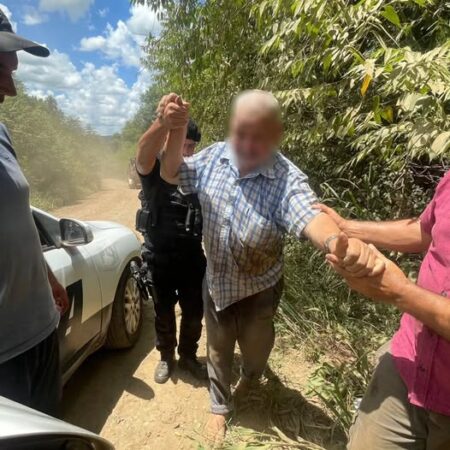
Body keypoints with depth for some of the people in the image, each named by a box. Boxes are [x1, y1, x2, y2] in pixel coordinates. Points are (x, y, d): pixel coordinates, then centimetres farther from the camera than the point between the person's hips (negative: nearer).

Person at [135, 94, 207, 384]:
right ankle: (166, 357, 40)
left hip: (193, 257, 3)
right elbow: (144, 152, -35)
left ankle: (189, 356, 39)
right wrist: (163, 123, -57)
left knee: (194, 311, 13)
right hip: (160, 257, -2)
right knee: (164, 312, 15)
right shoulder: (154, 170, -10)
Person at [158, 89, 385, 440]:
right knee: (218, 349, 21)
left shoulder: (288, 179, -28)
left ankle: (250, 377, 64)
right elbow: (172, 173, -7)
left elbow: (309, 216, -44)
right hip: (216, 281, 3)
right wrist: (176, 131, -26)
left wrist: (340, 241, -68)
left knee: (255, 347, 24)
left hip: (259, 288, -2)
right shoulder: (214, 157, -12)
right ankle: (220, 406, 50)